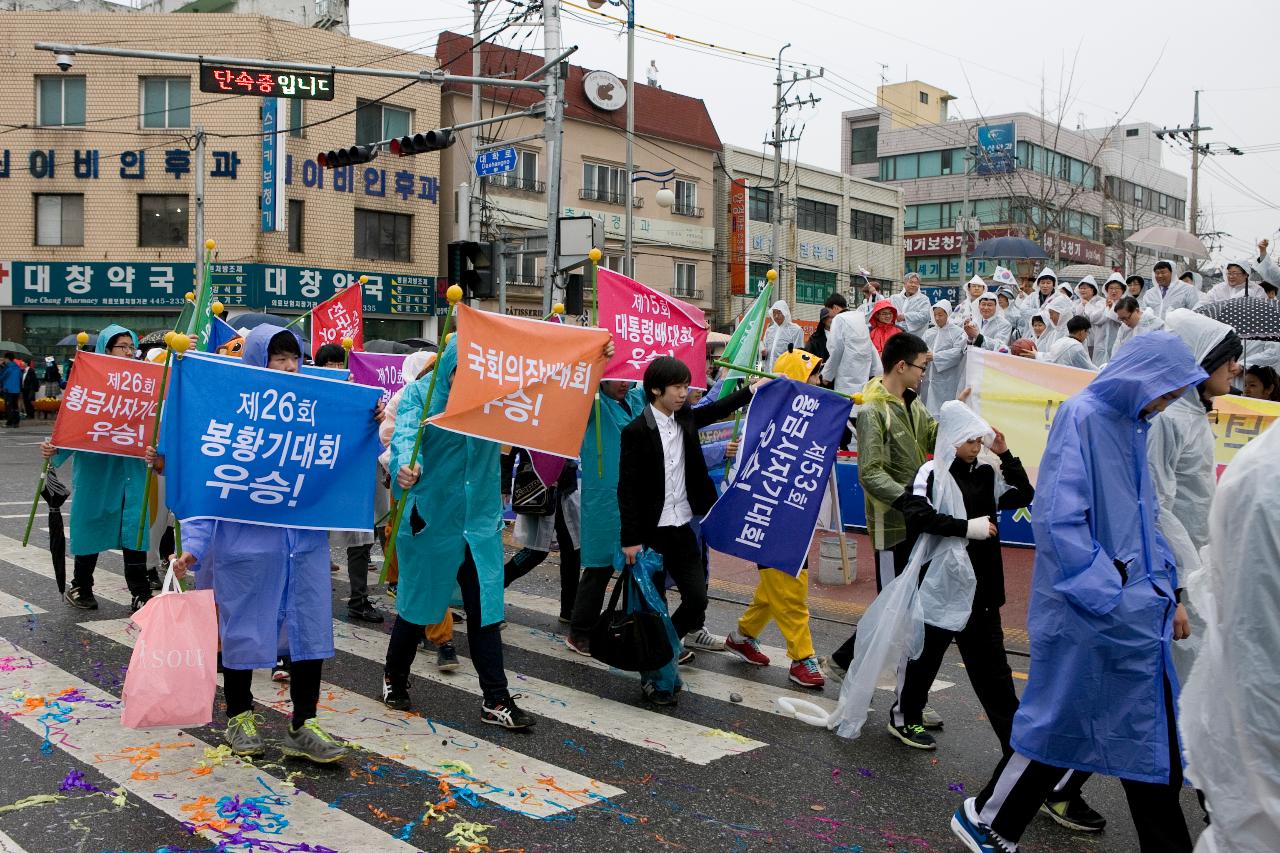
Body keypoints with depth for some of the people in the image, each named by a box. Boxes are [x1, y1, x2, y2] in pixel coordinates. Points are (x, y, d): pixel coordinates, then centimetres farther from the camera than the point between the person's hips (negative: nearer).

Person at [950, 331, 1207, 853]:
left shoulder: (1133, 427, 11)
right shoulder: (1081, 417, -14)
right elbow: (1058, 516, -22)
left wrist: (1163, 584, 10)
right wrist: (1106, 597, -21)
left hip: (1136, 609, 8)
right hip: (1086, 612, -8)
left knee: (1153, 732, 12)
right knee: (1061, 719, 2)